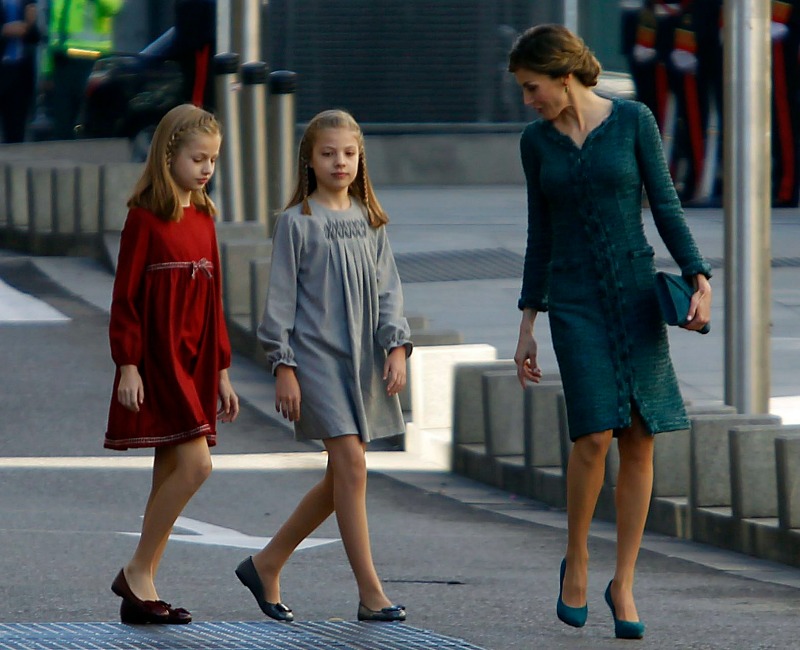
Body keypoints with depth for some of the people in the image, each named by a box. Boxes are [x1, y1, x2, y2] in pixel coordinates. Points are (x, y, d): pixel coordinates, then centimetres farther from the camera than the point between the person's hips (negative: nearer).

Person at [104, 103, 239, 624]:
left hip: (194, 365, 8)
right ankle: (138, 573, -4)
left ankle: (140, 595, 9)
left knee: (171, 474, 6)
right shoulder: (146, 218, -8)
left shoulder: (204, 219, 13)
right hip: (158, 362, -8)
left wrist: (221, 374, 16)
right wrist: (128, 364, -14)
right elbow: (126, 295, -9)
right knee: (195, 464, -16)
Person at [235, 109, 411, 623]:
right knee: (352, 464, -14)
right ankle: (371, 592, -12)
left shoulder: (370, 221, 13)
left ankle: (267, 565, 22)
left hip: (363, 359, 6)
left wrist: (397, 346, -2)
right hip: (317, 355, -6)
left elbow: (387, 289, 11)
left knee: (340, 479, 7)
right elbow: (281, 297, -3)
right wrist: (283, 367, -8)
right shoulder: (298, 222, -2)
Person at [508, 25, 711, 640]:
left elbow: (666, 206, -2)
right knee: (595, 437, -15)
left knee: (639, 444, -1)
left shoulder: (634, 120, -2)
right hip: (575, 304, 0)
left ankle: (623, 585, 10)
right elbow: (541, 236, 9)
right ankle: (577, 558, 7)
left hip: (635, 294, 0)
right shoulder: (536, 141, 5)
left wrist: (701, 283, -13)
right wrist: (527, 328, 7)